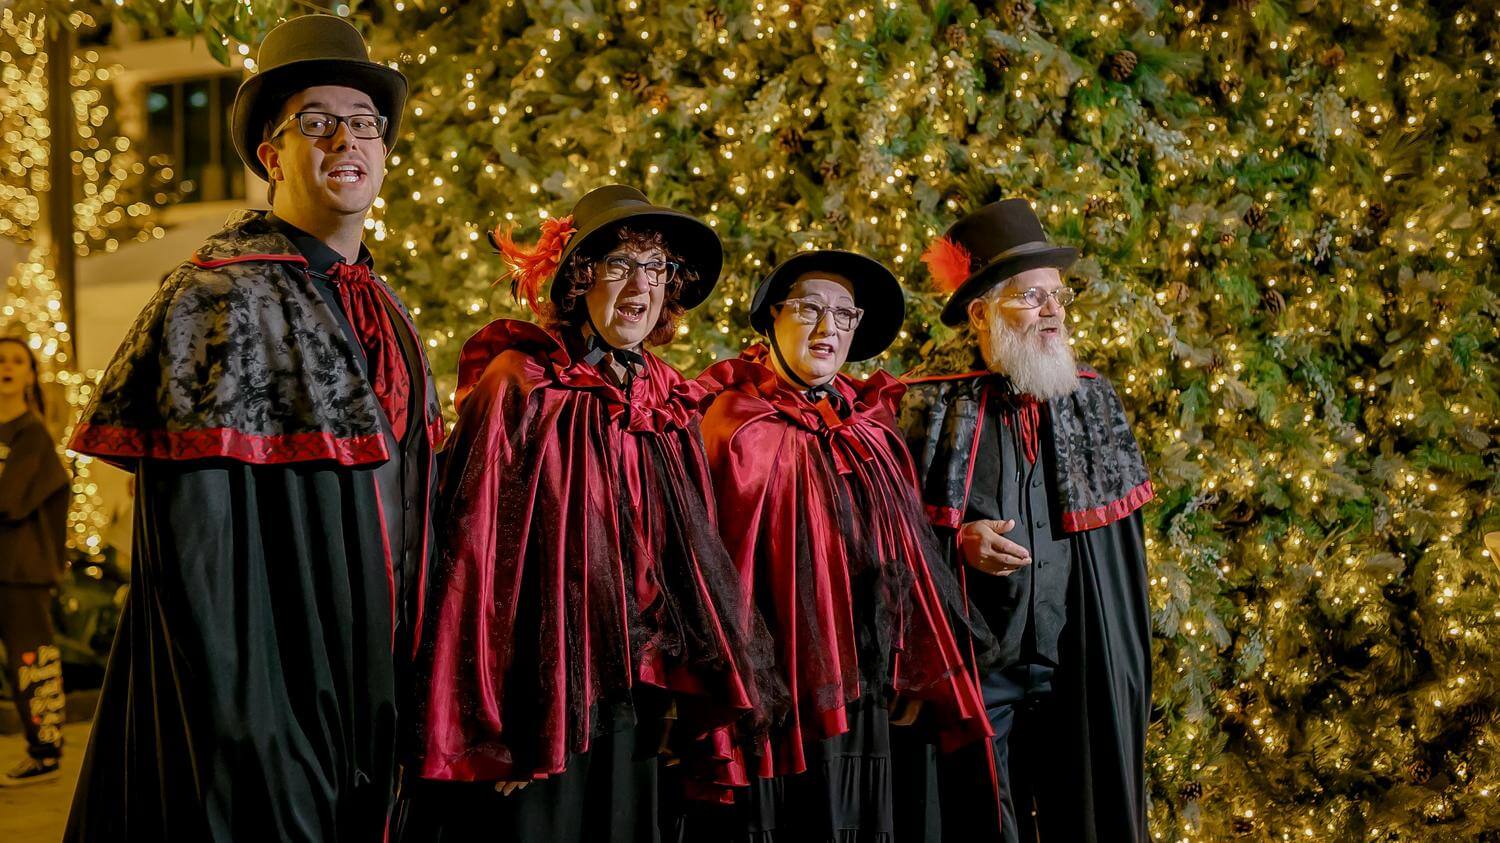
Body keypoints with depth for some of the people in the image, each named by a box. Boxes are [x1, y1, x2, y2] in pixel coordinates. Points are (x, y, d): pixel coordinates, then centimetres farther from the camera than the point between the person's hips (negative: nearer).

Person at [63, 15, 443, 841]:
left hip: (371, 700, 7)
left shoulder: (382, 313, 11)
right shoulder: (219, 301, -11)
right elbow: (196, 542, -16)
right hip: (265, 702, -7)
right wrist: (244, 735, -21)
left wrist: (412, 690, 16)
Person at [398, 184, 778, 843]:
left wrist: (688, 694, 11)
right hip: (540, 707, -6)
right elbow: (474, 553, -12)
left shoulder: (669, 409, 10)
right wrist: (485, 727, -16)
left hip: (635, 709, 6)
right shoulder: (520, 386, -8)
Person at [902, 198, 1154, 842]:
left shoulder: (1092, 399, 10)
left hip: (1082, 670, 3)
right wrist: (958, 541, -14)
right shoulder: (934, 407, 0)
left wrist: (1126, 666, 10)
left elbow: (1124, 544, 13)